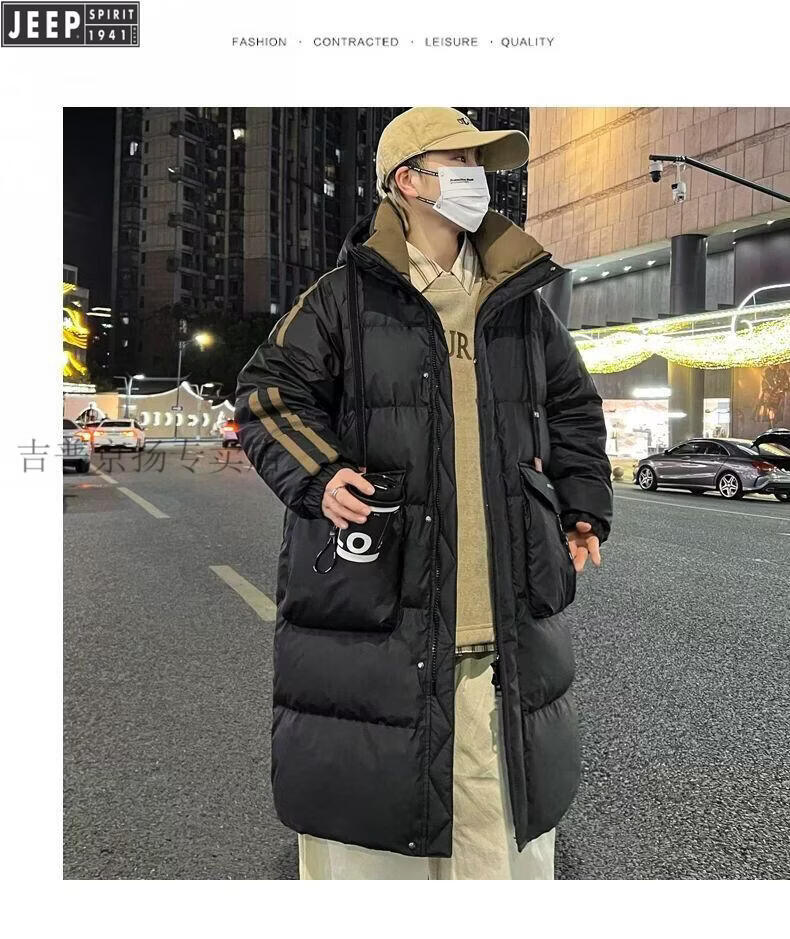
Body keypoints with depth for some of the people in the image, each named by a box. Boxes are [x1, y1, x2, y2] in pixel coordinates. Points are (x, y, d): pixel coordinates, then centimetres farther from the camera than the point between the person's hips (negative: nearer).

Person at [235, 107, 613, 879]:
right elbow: (269, 394, 2)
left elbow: (574, 409, 22)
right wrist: (315, 476, -15)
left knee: (506, 813, 13)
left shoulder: (521, 302, 14)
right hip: (373, 597, -3)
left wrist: (584, 508, 13)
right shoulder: (343, 297, 0)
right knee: (370, 787, 7)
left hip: (508, 607, 4)